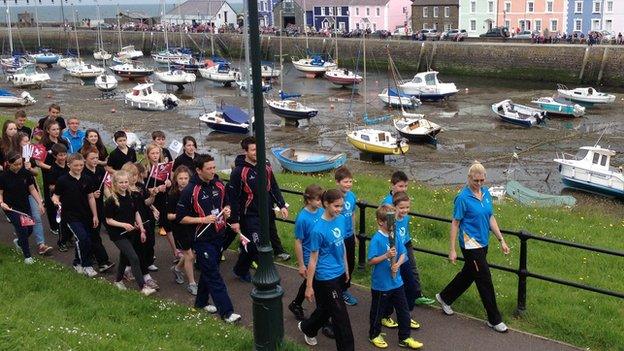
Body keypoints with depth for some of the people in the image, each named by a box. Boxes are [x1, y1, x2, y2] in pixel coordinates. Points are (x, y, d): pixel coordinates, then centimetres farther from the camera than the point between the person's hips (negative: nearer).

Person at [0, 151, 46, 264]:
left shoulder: (26, 173, -7)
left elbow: (32, 189, 1)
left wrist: (40, 203, -5)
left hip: (25, 205, 4)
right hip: (11, 208, -4)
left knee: (29, 229, 8)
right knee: (22, 229, -10)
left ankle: (18, 242, 43)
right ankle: (27, 255, 9)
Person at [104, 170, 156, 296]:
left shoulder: (131, 197, 1)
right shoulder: (111, 200, -15)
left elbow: (136, 213, 10)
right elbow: (108, 220, -11)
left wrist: (142, 230, 7)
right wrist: (124, 225, -25)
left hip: (131, 233, 6)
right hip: (118, 235, -6)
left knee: (124, 257, 20)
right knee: (134, 258, -14)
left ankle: (118, 280, 41)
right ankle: (143, 287, -11)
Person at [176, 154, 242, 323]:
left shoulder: (219, 184, 2)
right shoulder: (190, 191, -16)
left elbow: (226, 203, 19)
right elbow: (181, 218, -12)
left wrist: (227, 210, -4)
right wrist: (203, 220, -21)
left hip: (218, 236, 6)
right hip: (202, 239, -6)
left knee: (209, 271, 18)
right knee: (214, 275, -5)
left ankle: (201, 302, 36)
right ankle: (226, 311, -4)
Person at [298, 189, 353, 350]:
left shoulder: (341, 219, -3)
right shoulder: (318, 230, -23)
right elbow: (313, 260, -16)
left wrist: (346, 268, 19)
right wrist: (309, 287, -10)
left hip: (339, 274, 7)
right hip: (326, 278, -7)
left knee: (325, 308, 24)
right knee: (341, 315, 1)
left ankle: (306, 327, 49)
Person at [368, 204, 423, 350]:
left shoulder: (395, 236, 0)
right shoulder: (376, 239, -18)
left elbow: (403, 254, 4)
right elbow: (371, 261, -19)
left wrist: (398, 264, -16)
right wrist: (386, 255, -30)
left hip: (396, 282, 6)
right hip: (381, 284, -6)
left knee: (403, 310, 13)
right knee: (378, 311, 13)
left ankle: (404, 338, 27)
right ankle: (374, 335, 34)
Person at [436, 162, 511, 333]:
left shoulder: (486, 193, 4)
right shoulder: (463, 197, -16)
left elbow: (491, 218, 11)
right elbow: (455, 223, -12)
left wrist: (501, 240, 8)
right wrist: (452, 250, -12)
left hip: (483, 243, 7)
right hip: (470, 244, -7)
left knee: (468, 274, 20)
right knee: (485, 280, -2)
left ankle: (444, 297, 41)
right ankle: (494, 320, 11)